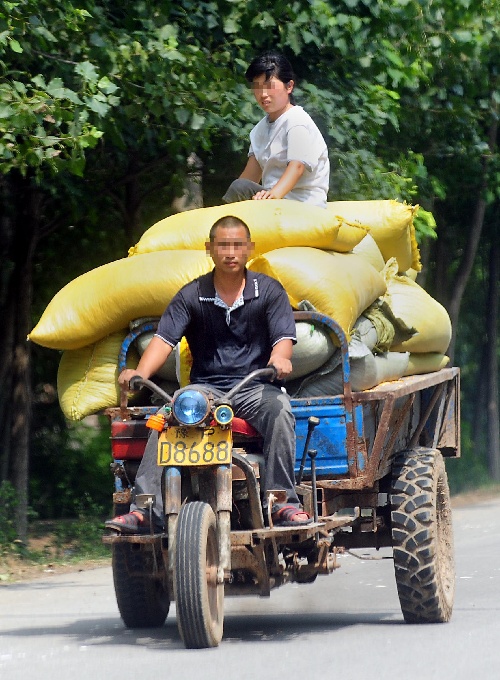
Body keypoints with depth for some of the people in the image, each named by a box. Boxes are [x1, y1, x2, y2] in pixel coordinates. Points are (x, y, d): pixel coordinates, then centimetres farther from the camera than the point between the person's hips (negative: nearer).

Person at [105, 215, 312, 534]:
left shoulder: (269, 290, 4)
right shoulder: (192, 295, 5)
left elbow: (284, 337, -6)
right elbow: (164, 338, -4)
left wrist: (279, 359, -32)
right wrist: (140, 373, -24)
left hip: (255, 387, -1)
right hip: (206, 386, 1)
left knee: (279, 409, -34)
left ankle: (284, 501, -28)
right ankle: (145, 509, -31)